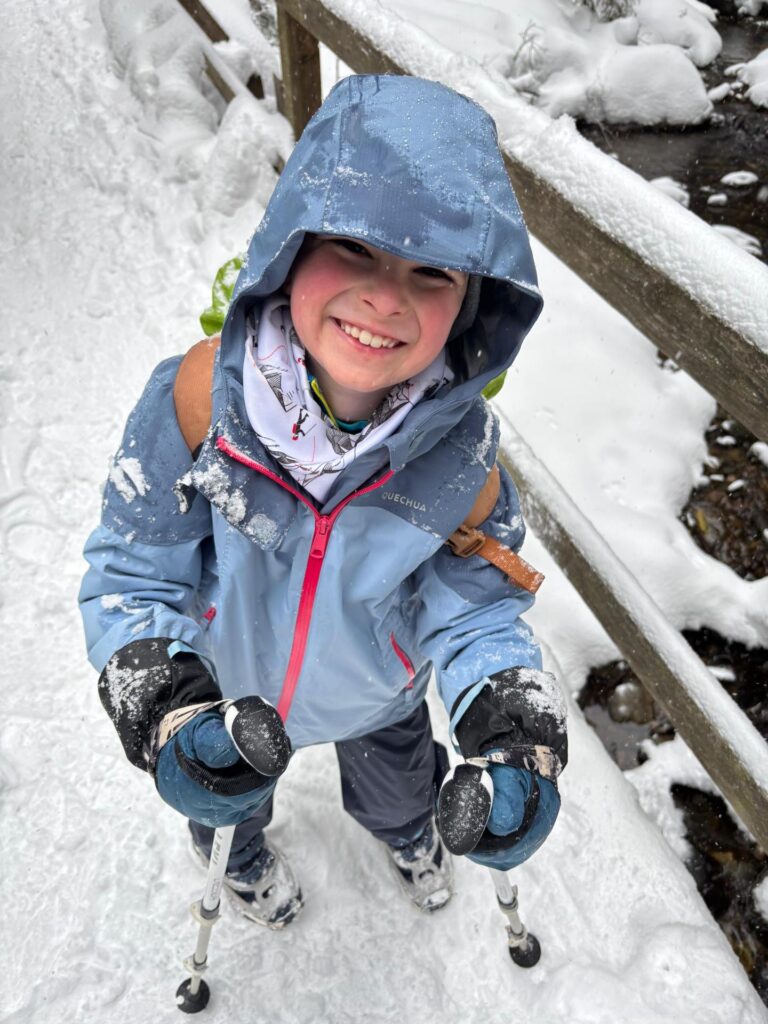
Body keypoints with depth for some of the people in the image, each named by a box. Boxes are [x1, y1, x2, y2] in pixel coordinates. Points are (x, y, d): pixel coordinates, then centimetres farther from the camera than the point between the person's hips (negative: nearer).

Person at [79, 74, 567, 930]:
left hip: (377, 697, 1)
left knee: (397, 786, 35)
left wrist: (514, 727, -38)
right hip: (224, 687, 0)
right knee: (227, 792, 34)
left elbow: (475, 607, -20)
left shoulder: (461, 447, -30)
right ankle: (241, 856, 73)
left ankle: (409, 834, 75)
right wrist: (161, 706, -41)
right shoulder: (195, 401, -35)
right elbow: (132, 573, -24)